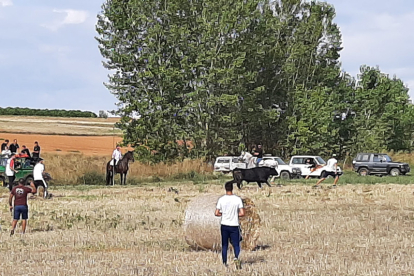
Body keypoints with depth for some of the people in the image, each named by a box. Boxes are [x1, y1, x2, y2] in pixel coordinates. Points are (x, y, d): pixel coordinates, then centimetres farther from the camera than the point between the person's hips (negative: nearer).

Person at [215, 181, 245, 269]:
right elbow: (242, 213, -9)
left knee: (224, 245, 12)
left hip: (224, 225, 1)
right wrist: (235, 215, 10)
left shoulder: (221, 199, -4)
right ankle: (236, 257, -23)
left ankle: (224, 263, 13)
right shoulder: (238, 199, -6)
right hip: (234, 225, -1)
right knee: (236, 245, 5)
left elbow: (216, 213, -5)